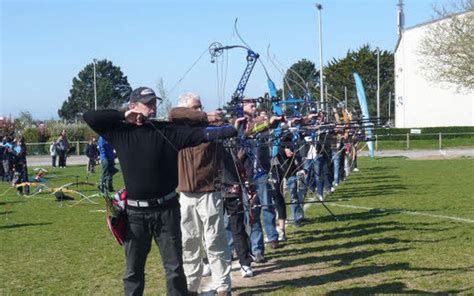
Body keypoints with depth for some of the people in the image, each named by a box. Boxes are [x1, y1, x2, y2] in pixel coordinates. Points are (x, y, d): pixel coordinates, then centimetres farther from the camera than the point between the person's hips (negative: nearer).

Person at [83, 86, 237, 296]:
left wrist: (233, 130, -25)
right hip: (135, 212, 1)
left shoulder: (167, 131, -2)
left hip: (165, 209, 0)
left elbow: (200, 134, -12)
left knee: (174, 268, 6)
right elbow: (89, 117, 1)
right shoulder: (121, 132, 2)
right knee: (133, 270, 12)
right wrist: (123, 115, -4)